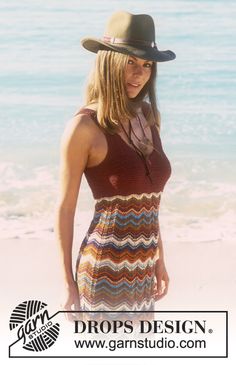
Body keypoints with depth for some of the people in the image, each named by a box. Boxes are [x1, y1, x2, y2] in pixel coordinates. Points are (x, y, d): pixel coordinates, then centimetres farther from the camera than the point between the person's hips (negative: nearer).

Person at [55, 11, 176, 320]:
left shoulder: (147, 117, 8)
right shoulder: (85, 126, -12)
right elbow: (65, 208, -8)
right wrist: (69, 285, -7)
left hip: (141, 270, 7)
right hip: (106, 270, -7)